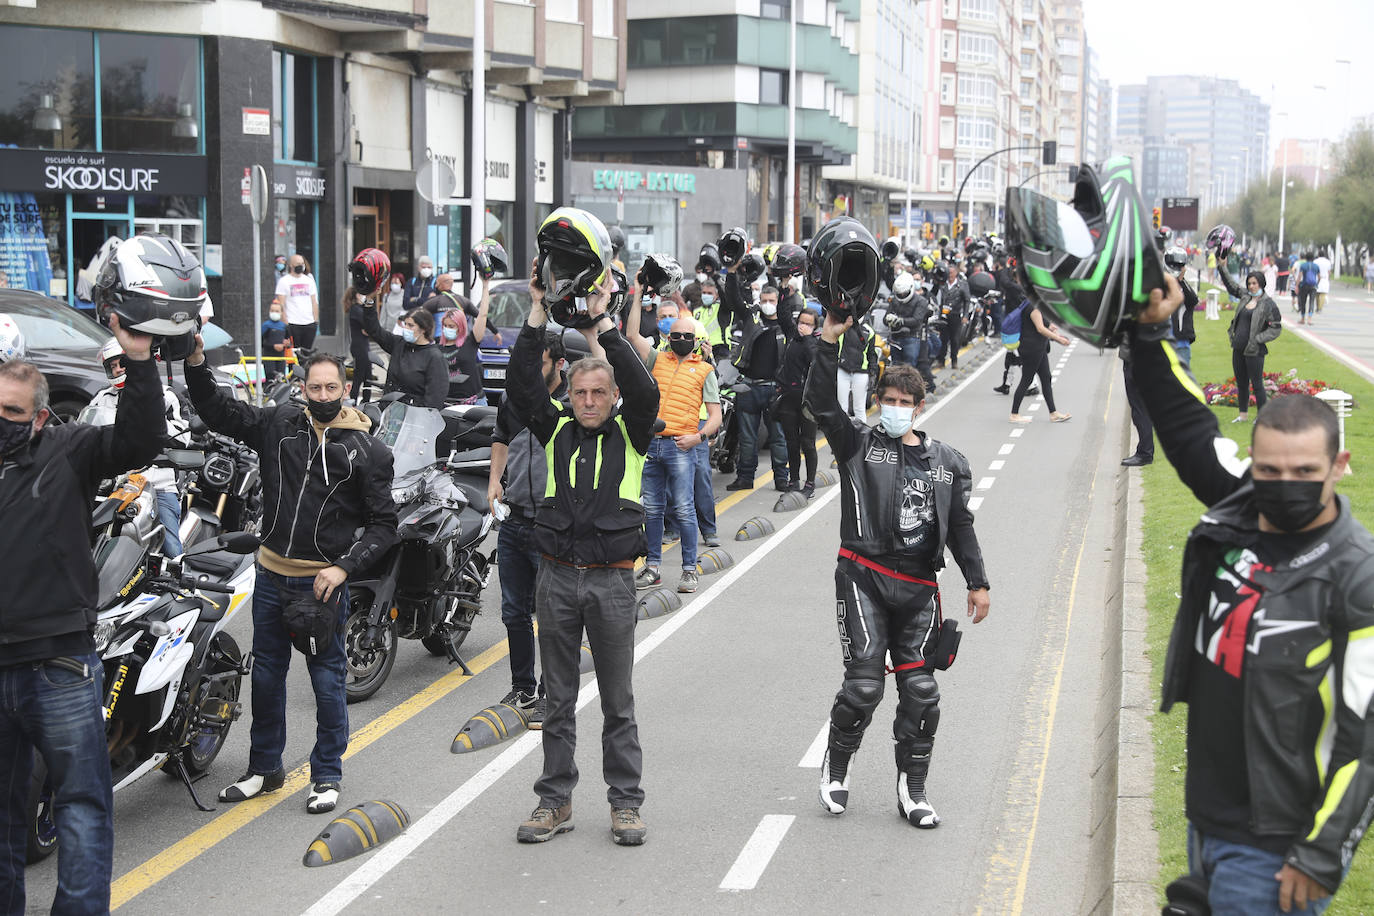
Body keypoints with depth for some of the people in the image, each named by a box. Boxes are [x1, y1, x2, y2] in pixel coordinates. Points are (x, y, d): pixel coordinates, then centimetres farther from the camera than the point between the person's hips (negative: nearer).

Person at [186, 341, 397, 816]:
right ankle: (265, 768, 29)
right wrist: (196, 364, -11)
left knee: (328, 681, 4)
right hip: (272, 576, 4)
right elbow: (217, 411, 5)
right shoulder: (278, 425, 2)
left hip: (324, 582, -4)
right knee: (266, 674, 14)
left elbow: (383, 523, -5)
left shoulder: (367, 450, -6)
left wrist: (344, 567, -16)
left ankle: (327, 775, 18)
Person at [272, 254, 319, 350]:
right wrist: (285, 323, -11)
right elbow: (281, 305, -4)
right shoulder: (283, 281, 0)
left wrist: (316, 320, 8)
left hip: (309, 323, 4)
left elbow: (314, 302, 16)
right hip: (293, 324, -4)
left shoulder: (309, 280, 14)